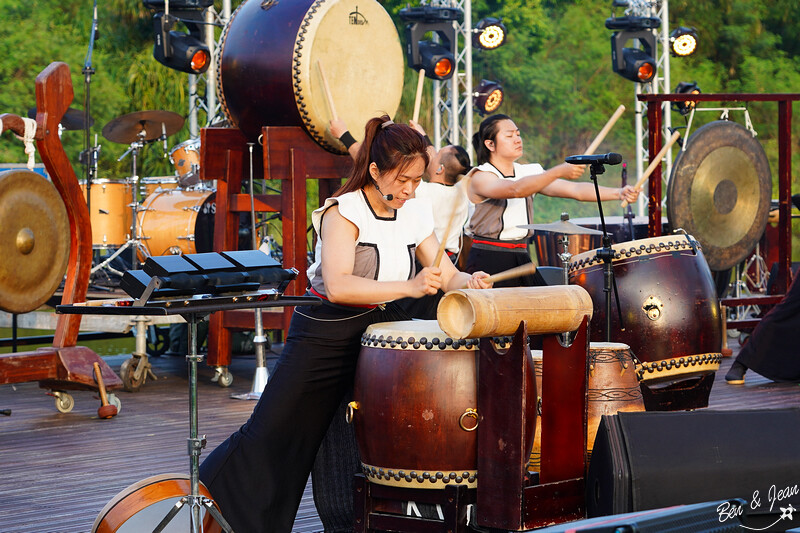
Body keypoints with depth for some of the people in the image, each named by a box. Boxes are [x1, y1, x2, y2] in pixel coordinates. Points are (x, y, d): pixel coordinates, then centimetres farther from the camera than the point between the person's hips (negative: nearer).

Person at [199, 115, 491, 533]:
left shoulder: (414, 216, 3)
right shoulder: (343, 212, -17)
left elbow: (444, 274, 5)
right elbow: (338, 286, -30)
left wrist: (468, 281, -18)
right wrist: (407, 287, -36)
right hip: (326, 335, -5)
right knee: (270, 433, -2)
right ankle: (204, 489, 15)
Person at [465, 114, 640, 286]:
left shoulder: (529, 173, 12)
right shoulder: (480, 177, -7)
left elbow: (575, 189, 1)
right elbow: (514, 190, -27)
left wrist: (617, 193, -14)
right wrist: (559, 172, -37)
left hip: (521, 259, 6)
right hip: (487, 262, -6)